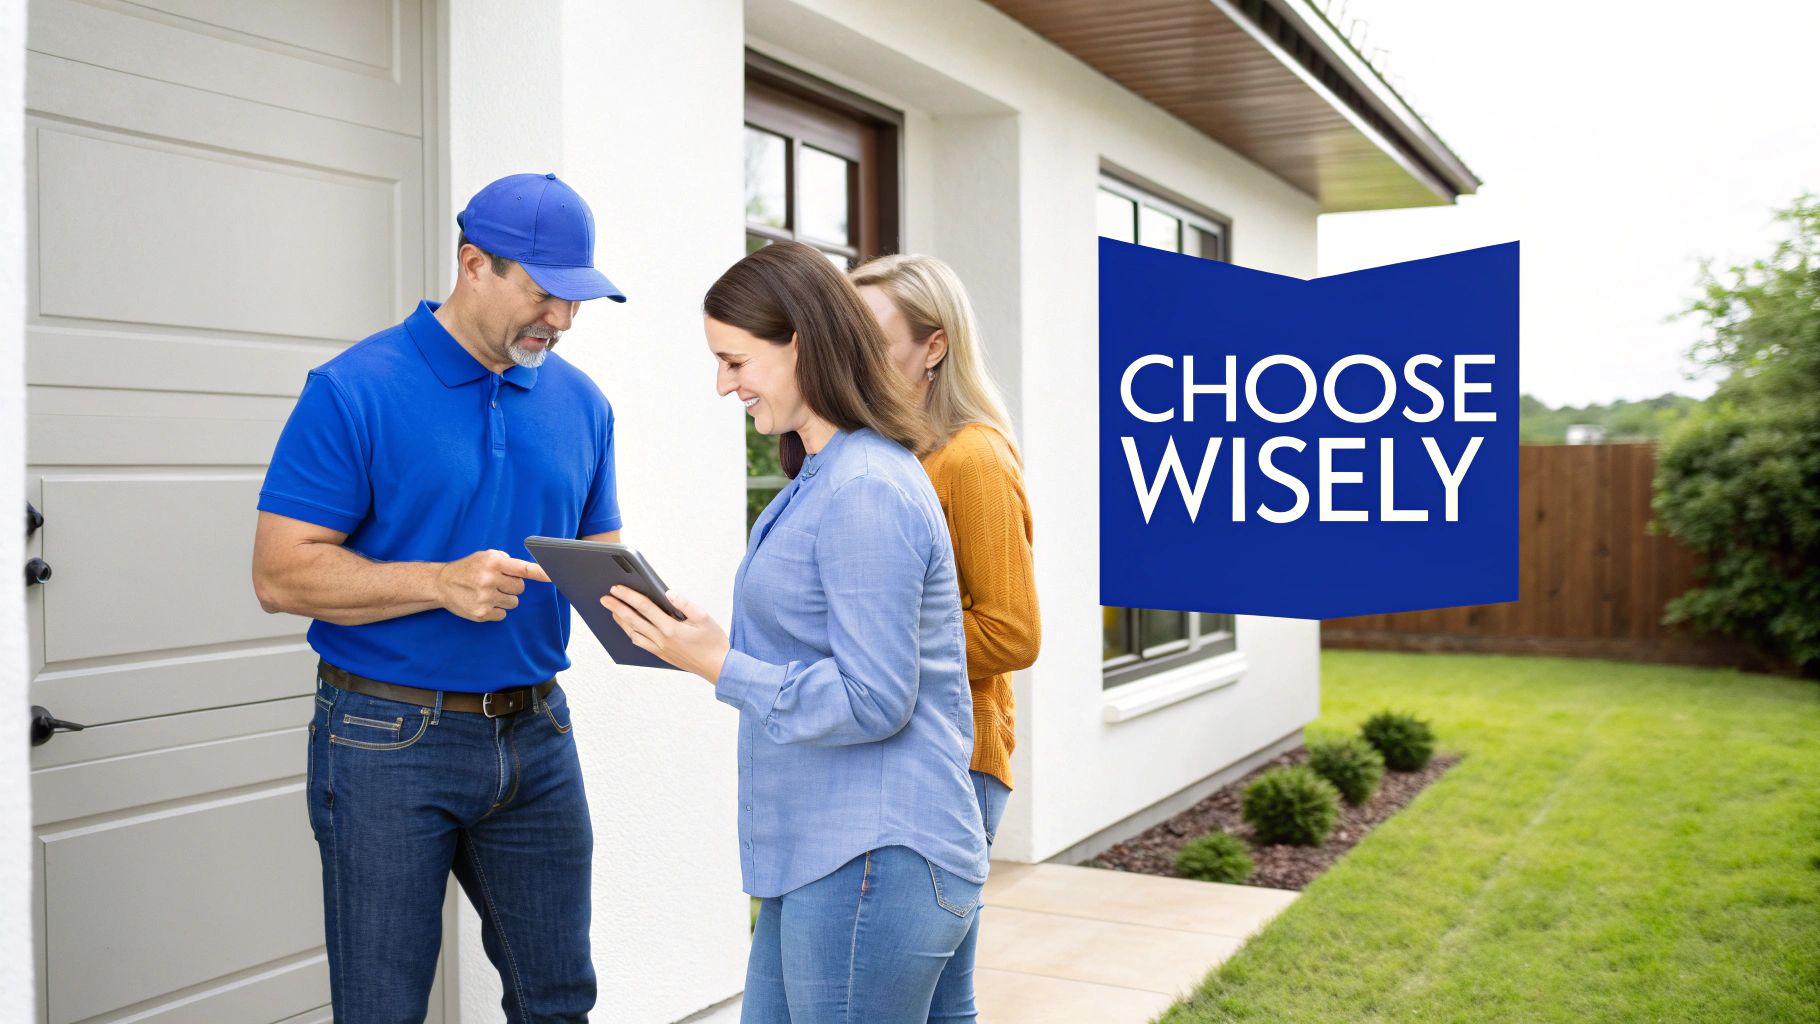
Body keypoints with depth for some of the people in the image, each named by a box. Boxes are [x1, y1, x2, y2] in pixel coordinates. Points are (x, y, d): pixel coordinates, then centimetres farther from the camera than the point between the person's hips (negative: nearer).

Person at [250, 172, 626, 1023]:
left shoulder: (580, 402, 6)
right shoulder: (354, 392, -10)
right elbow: (281, 574, -12)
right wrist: (440, 583, -25)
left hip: (535, 731, 5)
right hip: (390, 737, -4)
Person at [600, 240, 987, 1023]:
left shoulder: (866, 491, -19)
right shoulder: (822, 479, 15)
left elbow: (872, 701, -21)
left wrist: (719, 664, -17)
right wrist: (706, 640, 11)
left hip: (873, 865, -10)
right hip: (815, 855, 10)